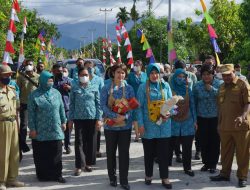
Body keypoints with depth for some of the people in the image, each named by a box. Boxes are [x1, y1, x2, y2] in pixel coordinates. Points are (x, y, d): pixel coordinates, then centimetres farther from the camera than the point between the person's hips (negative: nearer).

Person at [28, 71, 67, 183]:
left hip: (56, 130, 3)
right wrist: (32, 128, -7)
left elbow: (61, 109, 13)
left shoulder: (56, 93, 7)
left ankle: (57, 174, 12)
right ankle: (43, 175, 16)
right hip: (40, 131, -3)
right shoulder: (34, 95, -3)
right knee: (41, 155, 4)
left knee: (56, 154, 4)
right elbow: (31, 113, -4)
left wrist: (63, 122, 12)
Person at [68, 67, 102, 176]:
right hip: (79, 118, -1)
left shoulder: (94, 88, 4)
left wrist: (99, 119, -3)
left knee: (91, 142, 7)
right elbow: (71, 104, 6)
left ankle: (88, 163, 21)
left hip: (92, 118, 1)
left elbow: (98, 104, 4)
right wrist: (70, 119, 2)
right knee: (79, 142, -2)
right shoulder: (75, 88, 3)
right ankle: (79, 166, 2)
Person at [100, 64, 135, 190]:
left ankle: (124, 180, 12)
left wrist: (124, 117, -18)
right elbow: (103, 105, -8)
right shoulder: (106, 88, -2)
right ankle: (112, 177, 25)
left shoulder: (129, 88, 2)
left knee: (124, 152, 3)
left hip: (125, 125, 0)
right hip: (110, 125, 0)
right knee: (111, 152, 10)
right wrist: (114, 116, -20)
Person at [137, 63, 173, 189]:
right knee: (149, 152, 11)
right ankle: (148, 175, 28)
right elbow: (139, 107, -3)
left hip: (164, 124, 1)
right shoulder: (143, 87, -2)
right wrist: (140, 124, -9)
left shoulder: (165, 86, 5)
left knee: (164, 152, 4)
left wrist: (169, 113, -13)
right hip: (149, 125, -1)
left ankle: (164, 178, 14)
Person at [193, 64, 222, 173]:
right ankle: (206, 162, 21)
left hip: (216, 118, -2)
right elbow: (194, 102, 7)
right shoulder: (197, 86, 3)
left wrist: (212, 89, -19)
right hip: (202, 118, 2)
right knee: (203, 141, 5)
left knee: (215, 141, 3)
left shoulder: (219, 84, -2)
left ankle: (213, 164, 16)